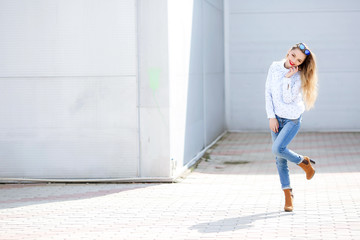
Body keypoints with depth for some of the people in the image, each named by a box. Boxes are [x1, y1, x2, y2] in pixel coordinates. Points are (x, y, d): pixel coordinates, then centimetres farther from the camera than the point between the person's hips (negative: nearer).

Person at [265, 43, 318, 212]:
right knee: (280, 160, 4)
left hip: (292, 119, -4)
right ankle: (288, 195, 14)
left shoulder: (299, 76, -11)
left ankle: (303, 162, 5)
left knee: (278, 149, -23)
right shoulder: (275, 67, 0)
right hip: (276, 118, 4)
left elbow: (288, 99, -19)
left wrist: (288, 77, -20)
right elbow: (268, 93, 1)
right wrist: (271, 117, -4)